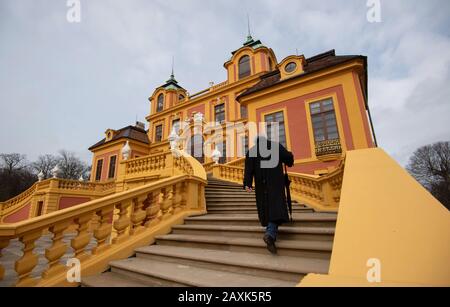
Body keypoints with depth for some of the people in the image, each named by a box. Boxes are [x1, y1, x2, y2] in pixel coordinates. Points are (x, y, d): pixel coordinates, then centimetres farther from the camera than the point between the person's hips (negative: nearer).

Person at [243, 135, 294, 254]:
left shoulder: (251, 151, 6)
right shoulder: (276, 146, 3)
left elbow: (248, 169, -6)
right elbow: (289, 158, -3)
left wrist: (247, 183, -14)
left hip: (261, 184, 3)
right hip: (276, 183, -2)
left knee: (265, 207, 16)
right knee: (276, 206, -6)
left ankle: (270, 232, 27)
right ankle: (270, 234, -23)